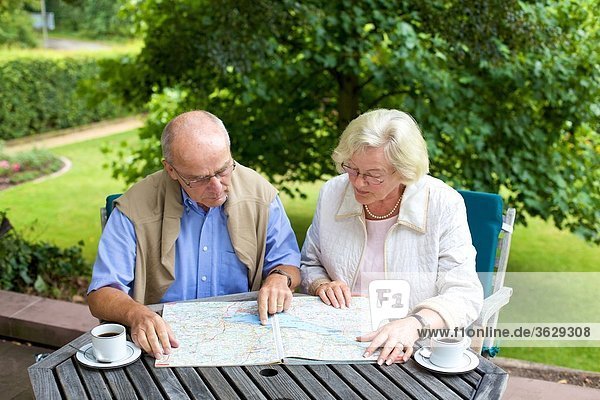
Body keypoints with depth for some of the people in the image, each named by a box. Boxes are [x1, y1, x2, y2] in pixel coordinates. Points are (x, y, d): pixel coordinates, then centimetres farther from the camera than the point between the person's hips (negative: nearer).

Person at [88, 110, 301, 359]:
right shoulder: (135, 208, -9)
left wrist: (279, 278, -15)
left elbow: (287, 262, 8)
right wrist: (136, 314, -30)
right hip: (165, 343, -2)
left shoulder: (259, 194, -2)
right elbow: (101, 294, -9)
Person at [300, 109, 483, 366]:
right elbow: (309, 265, 16)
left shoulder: (444, 206, -10)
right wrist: (322, 285, -6)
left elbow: (465, 295, -15)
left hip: (416, 349, -1)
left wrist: (414, 324, -32)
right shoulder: (332, 193, 1)